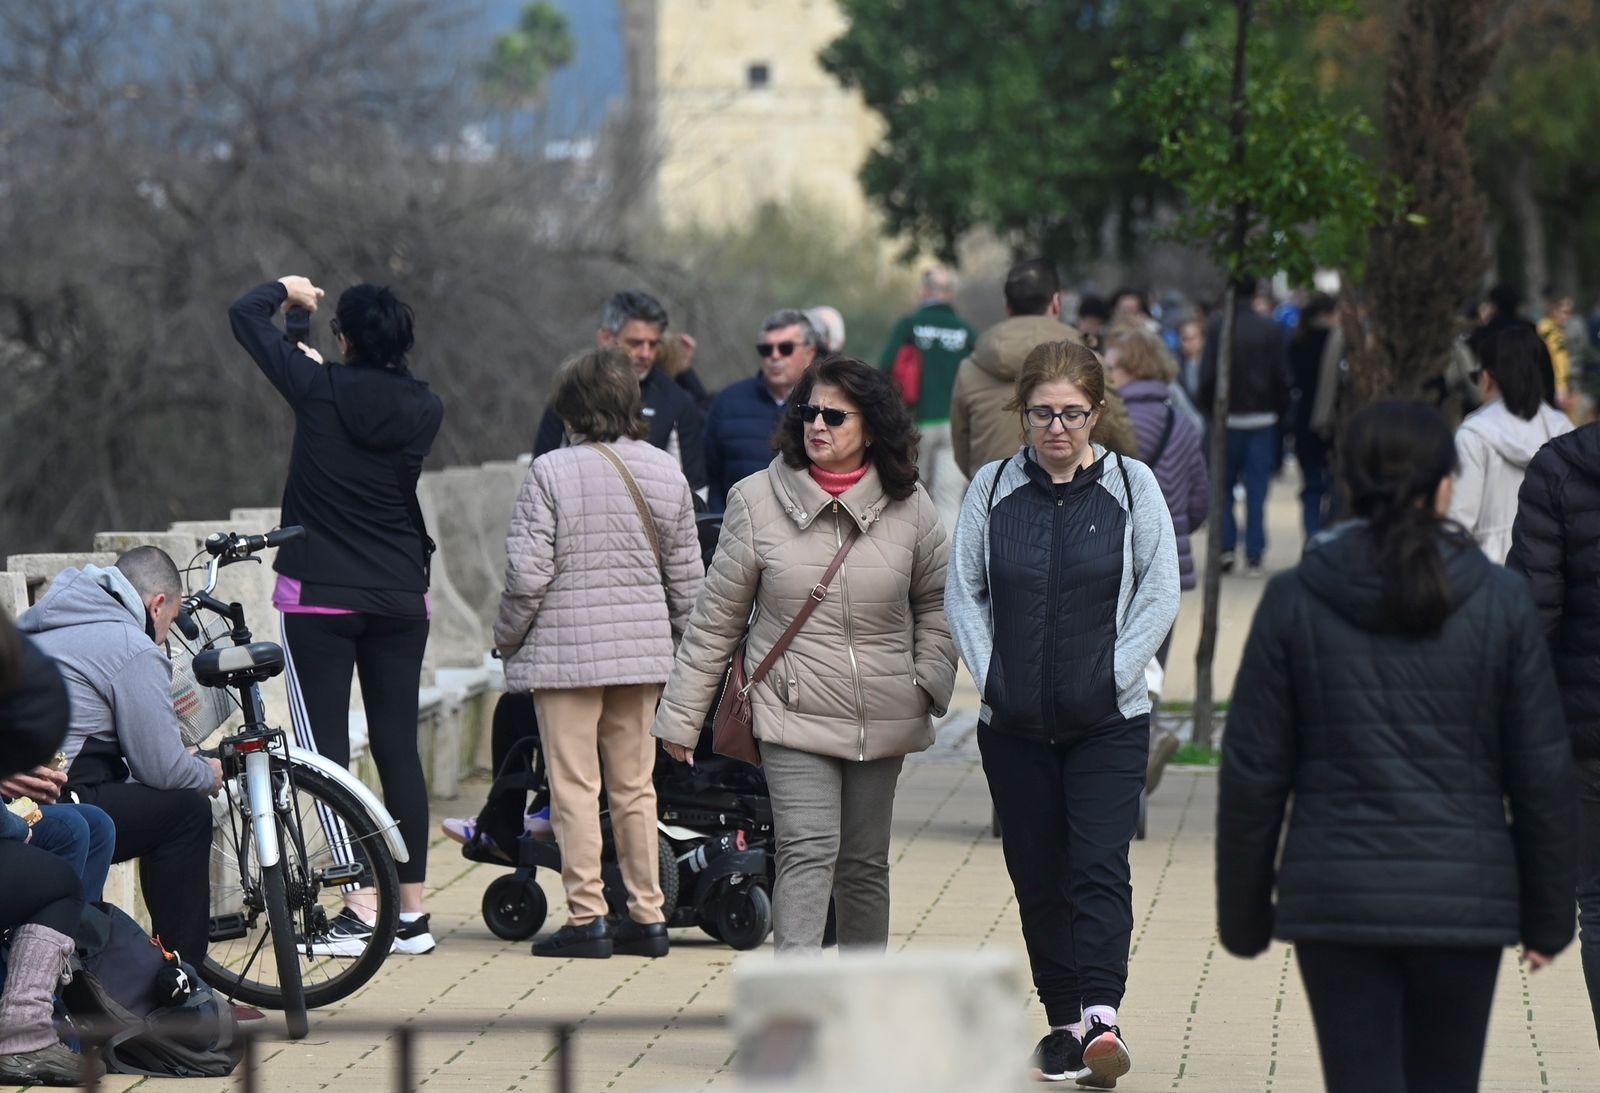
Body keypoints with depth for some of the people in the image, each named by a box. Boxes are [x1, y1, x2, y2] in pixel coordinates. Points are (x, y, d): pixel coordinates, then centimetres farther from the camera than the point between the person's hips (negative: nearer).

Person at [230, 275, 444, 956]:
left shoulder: (320, 390, -10)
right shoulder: (424, 411, -1)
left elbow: (245, 315, 3)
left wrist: (287, 288, 22)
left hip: (321, 598, -4)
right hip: (402, 598, 4)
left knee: (327, 750, -3)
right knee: (398, 749, 8)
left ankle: (363, 911, -10)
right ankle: (413, 912, 9)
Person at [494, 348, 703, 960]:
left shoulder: (552, 472, -9)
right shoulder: (666, 473, 6)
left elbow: (528, 574, -12)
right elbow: (686, 577, 10)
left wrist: (507, 638, 4)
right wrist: (679, 644, 23)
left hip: (566, 651, -5)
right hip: (644, 651, 5)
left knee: (574, 788, 0)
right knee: (635, 787, 11)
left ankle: (587, 918, -2)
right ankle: (647, 916, 13)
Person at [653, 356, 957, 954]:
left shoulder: (909, 506, 2)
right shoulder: (757, 501, -2)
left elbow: (937, 601, 15)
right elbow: (715, 618, 3)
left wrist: (928, 682, 1)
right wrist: (680, 718, 4)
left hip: (882, 720, 3)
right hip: (793, 710, -3)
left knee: (865, 863, 11)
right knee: (808, 850, -17)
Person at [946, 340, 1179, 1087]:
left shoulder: (1131, 486, 0)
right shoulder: (991, 489, 4)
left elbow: (1159, 593, 0)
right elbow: (963, 591, 6)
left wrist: (1114, 675, -8)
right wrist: (990, 674, -5)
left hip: (1109, 722, -3)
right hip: (1014, 720, 3)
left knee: (1098, 865, -15)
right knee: (1037, 876, 7)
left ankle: (1102, 1013, -23)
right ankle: (1063, 1020, 17)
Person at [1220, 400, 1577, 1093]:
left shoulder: (1293, 602, -3)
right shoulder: (1500, 603, -3)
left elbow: (1252, 774, 0)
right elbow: (1543, 775, 1)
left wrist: (1243, 912, 10)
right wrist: (1547, 915, 12)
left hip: (1335, 901, -1)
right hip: (1465, 900, 1)